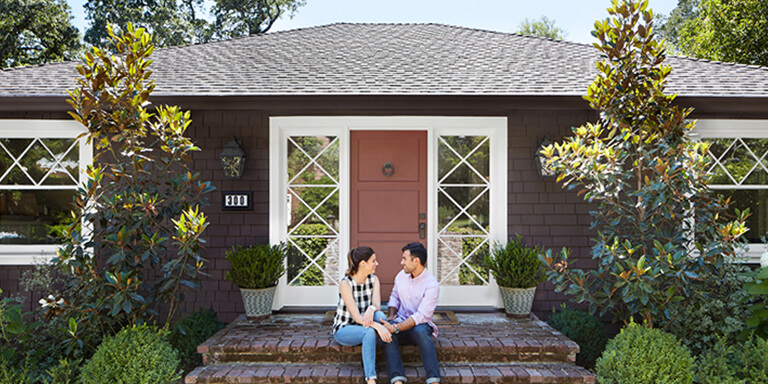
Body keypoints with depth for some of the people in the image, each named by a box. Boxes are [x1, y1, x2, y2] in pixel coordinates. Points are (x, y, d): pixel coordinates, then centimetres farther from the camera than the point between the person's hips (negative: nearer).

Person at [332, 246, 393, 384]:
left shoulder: (373, 279, -3)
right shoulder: (345, 284, -21)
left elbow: (377, 305, -17)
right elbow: (356, 316, -28)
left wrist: (371, 309, -42)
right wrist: (378, 326, -44)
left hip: (363, 326, 5)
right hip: (344, 330, -5)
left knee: (380, 315, -30)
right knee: (369, 332, -37)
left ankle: (368, 359, -18)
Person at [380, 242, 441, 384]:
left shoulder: (432, 285, -16)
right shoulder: (401, 276, 5)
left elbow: (420, 316, -23)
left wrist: (396, 328, -32)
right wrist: (391, 315, 0)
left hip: (419, 324, -4)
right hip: (401, 322, 4)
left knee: (421, 331, -40)